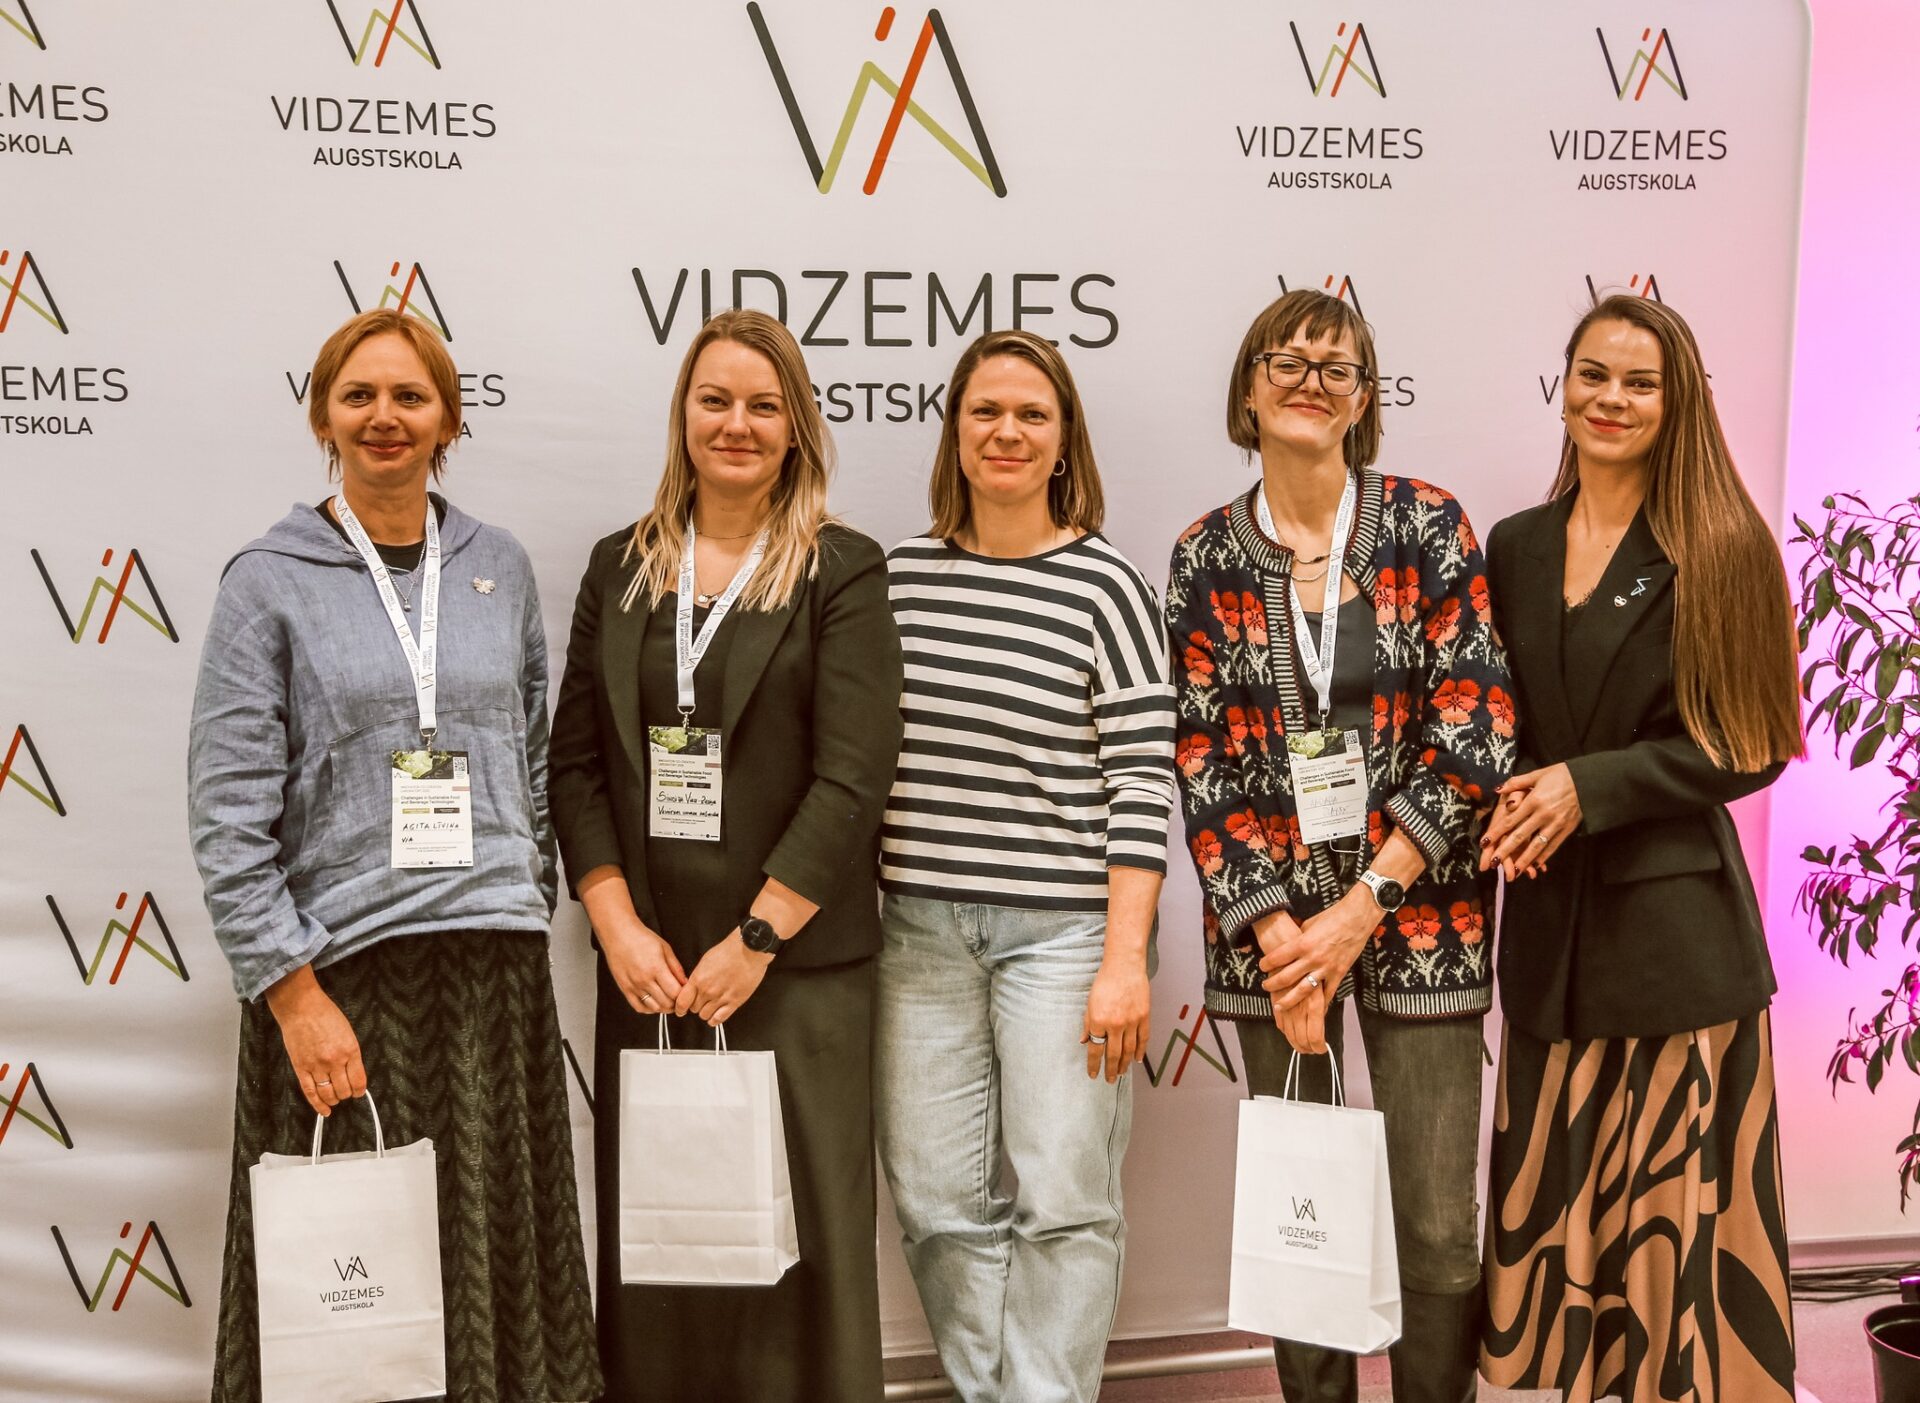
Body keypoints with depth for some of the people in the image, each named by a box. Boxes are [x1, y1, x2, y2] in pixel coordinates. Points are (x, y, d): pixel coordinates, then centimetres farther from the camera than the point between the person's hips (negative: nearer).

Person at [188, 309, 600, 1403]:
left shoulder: (501, 566, 10)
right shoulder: (269, 582, -1)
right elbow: (229, 816, -6)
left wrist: (529, 906, 10)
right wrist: (295, 994, -11)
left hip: (496, 970, 3)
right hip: (341, 968, -3)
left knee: (498, 1254, 7)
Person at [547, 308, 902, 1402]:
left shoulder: (843, 574, 0)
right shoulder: (621, 566, 11)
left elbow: (852, 779, -8)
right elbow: (576, 760, 7)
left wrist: (753, 942, -12)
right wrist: (621, 927, -4)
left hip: (795, 966, -3)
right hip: (646, 963, 3)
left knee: (799, 1231, 1)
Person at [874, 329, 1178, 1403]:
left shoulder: (1107, 586, -4)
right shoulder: (897, 576, 7)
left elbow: (1144, 783, -7)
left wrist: (1125, 960, -11)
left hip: (1062, 928, -3)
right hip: (919, 929, 4)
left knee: (1064, 1201, 3)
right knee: (942, 1203, 9)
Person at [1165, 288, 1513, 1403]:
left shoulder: (1430, 527, -2)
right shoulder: (1207, 556, 3)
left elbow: (1476, 734, -7)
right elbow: (1201, 760, 0)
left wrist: (1361, 908, -12)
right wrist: (1274, 931, -10)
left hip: (1417, 913, -1)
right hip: (1268, 922, 1)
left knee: (1440, 1228, 2)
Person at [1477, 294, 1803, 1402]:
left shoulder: (1717, 551, -3)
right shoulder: (1516, 548, 9)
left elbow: (1749, 746, -5)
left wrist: (1592, 786, -15)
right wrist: (1515, 803, -5)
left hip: (1676, 924, -3)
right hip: (1551, 918, 4)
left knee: (1675, 1207, 1)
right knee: (1553, 1200, 8)